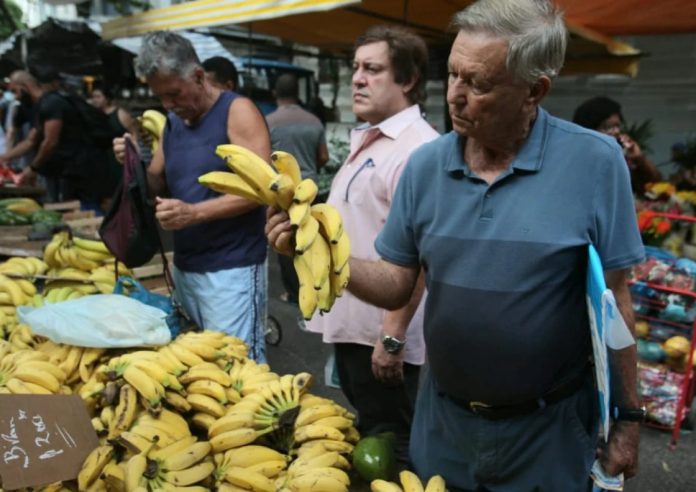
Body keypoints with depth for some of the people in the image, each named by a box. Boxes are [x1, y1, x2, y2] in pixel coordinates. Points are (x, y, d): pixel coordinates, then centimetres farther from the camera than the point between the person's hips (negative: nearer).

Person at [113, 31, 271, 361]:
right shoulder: (173, 122, 12)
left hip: (231, 268, -7)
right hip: (184, 266, 7)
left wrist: (193, 213, -25)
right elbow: (158, 186, 18)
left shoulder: (237, 111, -9)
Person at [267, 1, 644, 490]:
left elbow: (613, 300, -9)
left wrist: (627, 416, -3)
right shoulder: (425, 165, -6)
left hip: (547, 429, -2)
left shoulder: (594, 161, -15)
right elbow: (397, 285, -3)